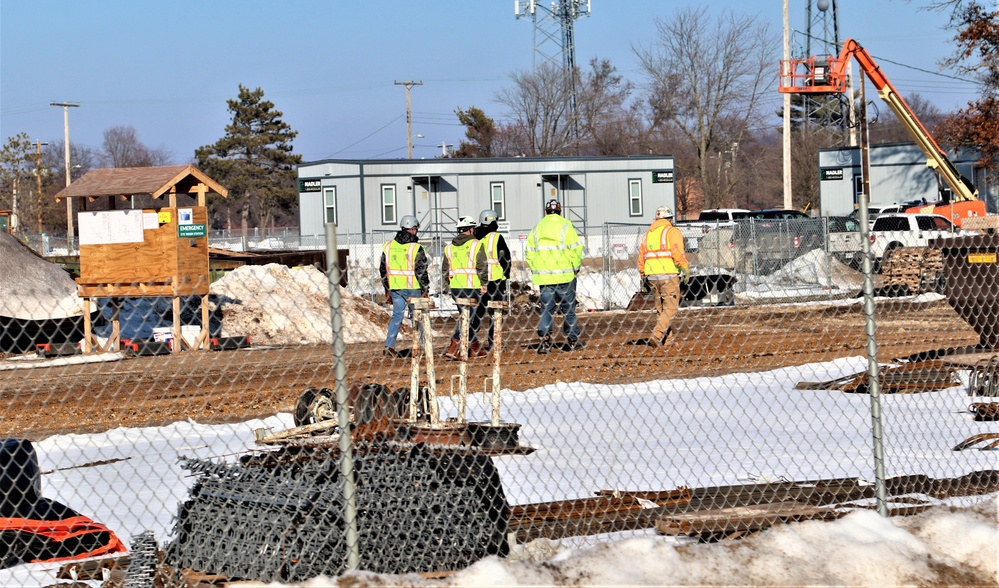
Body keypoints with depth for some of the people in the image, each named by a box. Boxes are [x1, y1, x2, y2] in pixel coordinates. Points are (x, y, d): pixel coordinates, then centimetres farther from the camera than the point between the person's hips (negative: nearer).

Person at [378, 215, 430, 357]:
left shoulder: (388, 246, 7)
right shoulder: (416, 248, -9)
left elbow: (383, 270, 12)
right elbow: (421, 271, -11)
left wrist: (387, 290, 19)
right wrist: (425, 290, -5)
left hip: (395, 288, 4)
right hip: (413, 287, -4)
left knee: (397, 315, 10)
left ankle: (389, 345, -1)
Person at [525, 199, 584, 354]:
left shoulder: (537, 228, 8)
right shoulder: (565, 225, -4)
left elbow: (529, 253, 7)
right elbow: (576, 248, -9)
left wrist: (536, 270, 13)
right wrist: (575, 266, 3)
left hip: (543, 276, 3)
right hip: (564, 276, -3)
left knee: (546, 308, 6)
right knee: (568, 307, 7)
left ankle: (545, 339, -8)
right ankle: (572, 340, 13)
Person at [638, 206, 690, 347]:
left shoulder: (648, 234, 16)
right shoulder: (672, 231, -1)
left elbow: (641, 257, 15)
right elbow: (677, 252, -15)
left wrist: (643, 276, 19)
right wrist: (685, 269, -13)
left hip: (651, 276, 6)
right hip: (668, 275, -6)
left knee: (660, 308, 15)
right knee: (670, 308, -4)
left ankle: (667, 339, 15)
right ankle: (656, 336, -18)